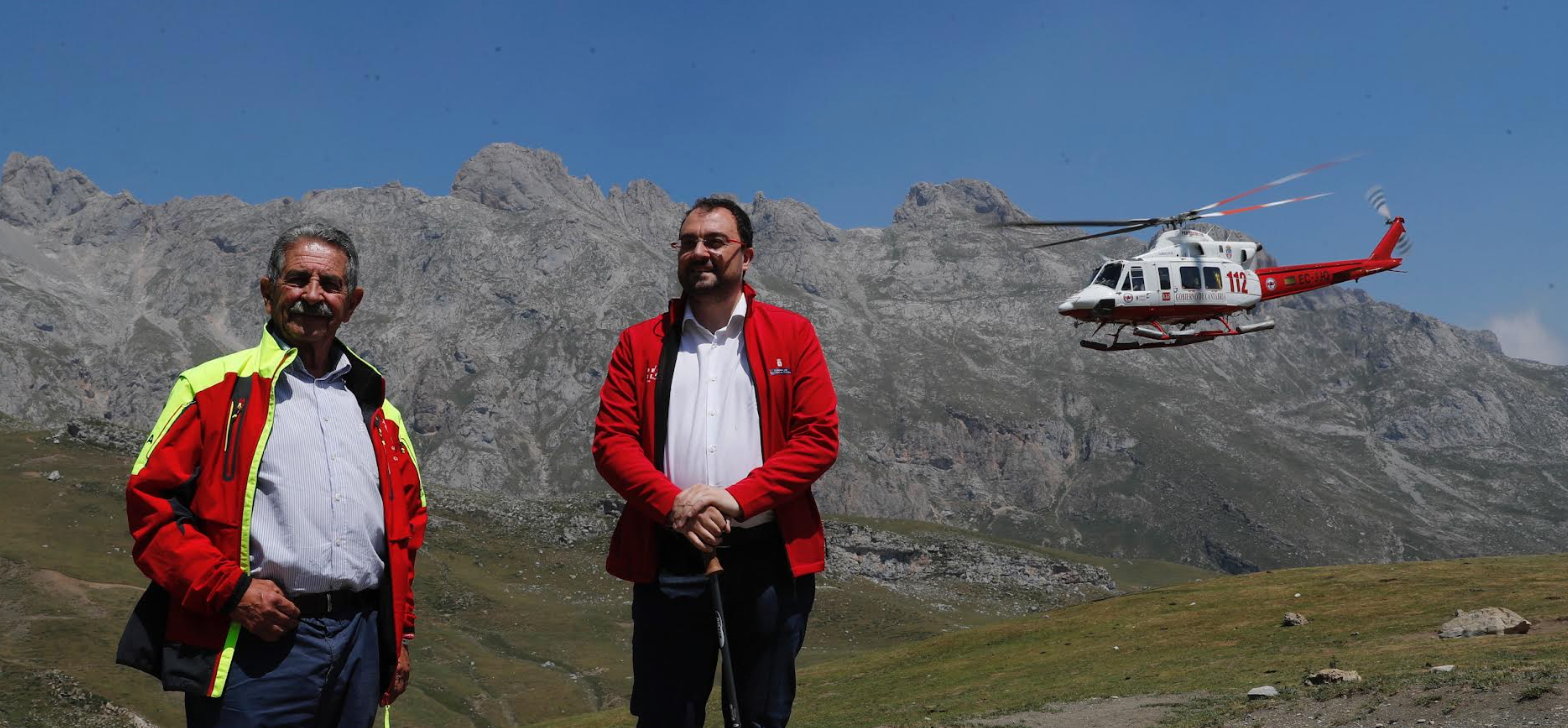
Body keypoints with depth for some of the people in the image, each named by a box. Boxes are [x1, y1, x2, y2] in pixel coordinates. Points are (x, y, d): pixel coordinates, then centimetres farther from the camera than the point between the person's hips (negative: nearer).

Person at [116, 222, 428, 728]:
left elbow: (407, 517, 19)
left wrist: (399, 631, 14)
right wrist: (231, 590, -14)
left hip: (360, 646, 4)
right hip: (257, 646, -4)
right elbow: (151, 501, -4)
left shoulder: (377, 410, 14)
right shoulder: (214, 389, 1)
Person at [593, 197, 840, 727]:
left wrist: (738, 499, -15)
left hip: (771, 558, -1)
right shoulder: (639, 343, 9)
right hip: (668, 559, 1)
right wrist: (673, 504, -16)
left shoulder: (791, 334, 4)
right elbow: (611, 440, 1)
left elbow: (819, 437, -4)